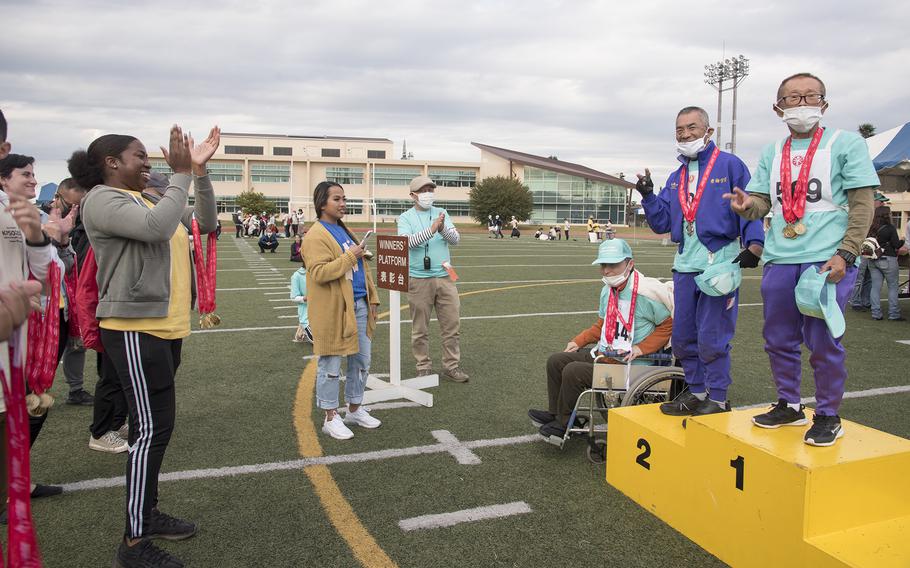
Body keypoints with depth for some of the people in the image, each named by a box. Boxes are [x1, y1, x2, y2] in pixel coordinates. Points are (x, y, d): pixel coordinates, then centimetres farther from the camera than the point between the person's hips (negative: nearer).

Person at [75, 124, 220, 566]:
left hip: (165, 327, 9)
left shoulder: (146, 202, 16)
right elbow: (158, 227, -27)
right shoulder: (102, 199, -9)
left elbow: (205, 222, 16)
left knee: (154, 426, 16)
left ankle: (147, 513, 30)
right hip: (135, 330, -9)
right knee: (152, 428, -9)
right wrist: (181, 174, -16)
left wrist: (200, 171, 7)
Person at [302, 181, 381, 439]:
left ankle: (355, 410, 31)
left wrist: (372, 298, 15)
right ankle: (330, 418, 16)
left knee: (362, 362, 15)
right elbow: (319, 273, -23)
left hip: (359, 306, 9)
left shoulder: (344, 231, 16)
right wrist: (349, 256, -20)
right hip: (333, 311, -9)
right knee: (331, 366, 3)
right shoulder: (316, 236, -12)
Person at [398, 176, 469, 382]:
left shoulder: (442, 213, 9)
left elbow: (455, 239, -2)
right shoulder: (406, 218, 0)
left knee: (452, 325, 5)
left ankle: (452, 366, 16)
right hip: (419, 280, -3)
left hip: (444, 278, 3)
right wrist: (431, 230, -30)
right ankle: (424, 368, 17)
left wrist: (443, 229, -24)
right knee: (420, 329, 5)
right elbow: (407, 242, -17)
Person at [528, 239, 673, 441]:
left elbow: (669, 325, -12)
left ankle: (564, 424, -2)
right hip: (602, 353, 9)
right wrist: (578, 341, 10)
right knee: (556, 361, 6)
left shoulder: (646, 293, -18)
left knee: (573, 371, -23)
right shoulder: (608, 290, 8)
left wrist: (641, 348, -19)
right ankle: (555, 413, 18)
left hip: (629, 364, -9)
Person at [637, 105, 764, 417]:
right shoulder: (676, 178, 17)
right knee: (683, 336, 11)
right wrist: (648, 196, 0)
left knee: (711, 338, -3)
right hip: (685, 264, 7)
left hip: (720, 261, -6)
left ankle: (717, 399, 12)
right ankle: (696, 392, 26)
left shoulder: (730, 165, -1)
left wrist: (753, 244, -20)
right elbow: (661, 223, 14)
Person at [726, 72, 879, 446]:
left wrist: (844, 254, -13)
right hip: (779, 260, 5)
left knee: (823, 342, -1)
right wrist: (746, 205, -14)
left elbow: (862, 205, -2)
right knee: (779, 340, 11)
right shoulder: (772, 153, 14)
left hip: (827, 259, -4)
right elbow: (761, 202, 11)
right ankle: (789, 406, 28)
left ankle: (828, 416, 15)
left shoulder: (846, 143, 2)